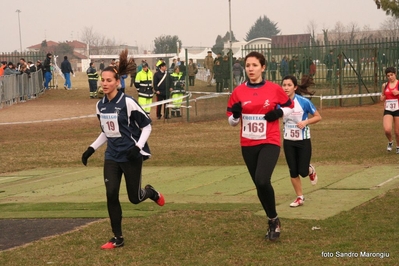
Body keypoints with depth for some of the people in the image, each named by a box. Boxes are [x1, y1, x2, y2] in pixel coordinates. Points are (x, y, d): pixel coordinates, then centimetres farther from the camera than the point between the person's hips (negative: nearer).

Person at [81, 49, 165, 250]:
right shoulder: (100, 105, 4)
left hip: (131, 156, -5)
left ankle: (151, 192, 39)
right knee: (111, 195, -7)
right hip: (112, 156, 5)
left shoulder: (127, 102, -16)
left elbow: (147, 126, -10)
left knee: (134, 198, 2)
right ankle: (117, 238, 5)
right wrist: (91, 149, 8)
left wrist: (138, 147, -22)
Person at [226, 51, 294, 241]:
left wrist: (279, 113, -11)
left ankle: (274, 219, 0)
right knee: (259, 185, 11)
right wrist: (236, 114, -17)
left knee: (262, 181, -23)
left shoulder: (274, 89, -5)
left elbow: (290, 107, 10)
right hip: (248, 145, 3)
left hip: (269, 143, -3)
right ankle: (272, 221, 31)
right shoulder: (238, 92, 0)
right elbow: (232, 121, 5)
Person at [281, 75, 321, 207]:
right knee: (293, 171, 4)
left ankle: (310, 170, 34)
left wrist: (306, 122, -22)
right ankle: (299, 197, 20)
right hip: (288, 141, 3)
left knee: (303, 171, -3)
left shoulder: (304, 102, -16)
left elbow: (318, 117, -6)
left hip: (303, 141, -3)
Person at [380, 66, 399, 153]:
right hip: (388, 110, 2)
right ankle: (390, 142, 12)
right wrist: (383, 89, -2)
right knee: (387, 130, -19)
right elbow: (382, 99, 16)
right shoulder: (385, 85, 8)